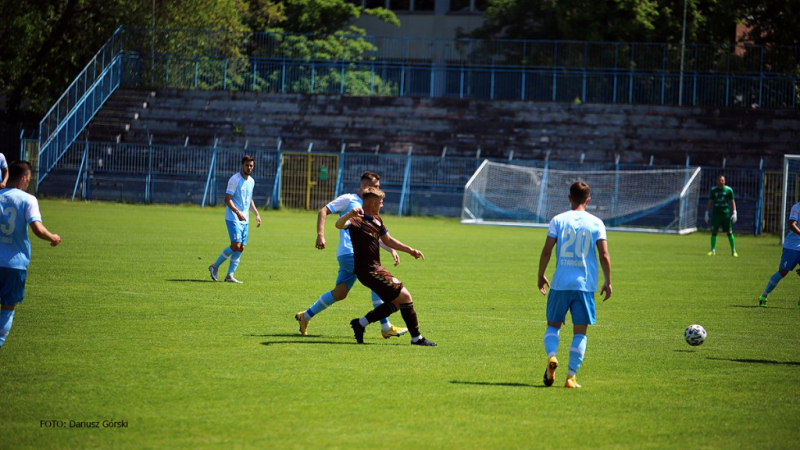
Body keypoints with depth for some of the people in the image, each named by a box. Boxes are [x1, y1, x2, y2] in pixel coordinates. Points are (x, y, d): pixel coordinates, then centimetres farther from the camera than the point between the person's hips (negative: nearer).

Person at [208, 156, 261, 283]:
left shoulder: (251, 181, 13)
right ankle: (215, 266, 0)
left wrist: (256, 214, 16)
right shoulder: (235, 179, -11)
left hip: (244, 220, 7)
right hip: (233, 219, -7)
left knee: (241, 248, 1)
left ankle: (230, 275, 5)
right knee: (236, 245, -16)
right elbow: (227, 199, -16)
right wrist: (237, 212, -30)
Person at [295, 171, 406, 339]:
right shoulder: (348, 200, -2)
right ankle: (386, 328, -12)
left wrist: (392, 250, 18)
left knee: (340, 293, 7)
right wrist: (320, 235, -18)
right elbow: (323, 211, -6)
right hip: (349, 252, -9)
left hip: (358, 254, 9)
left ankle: (305, 316, 20)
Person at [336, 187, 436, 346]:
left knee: (396, 302, 13)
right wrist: (349, 215, -56)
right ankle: (416, 338, 1)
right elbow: (339, 225, -36)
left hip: (375, 268, 10)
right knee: (404, 296, -8)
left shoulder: (376, 220, 14)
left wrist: (410, 250, 22)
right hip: (368, 270, -10)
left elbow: (388, 240, 27)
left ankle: (360, 323, 14)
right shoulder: (357, 220, -15)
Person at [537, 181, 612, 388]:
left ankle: (551, 356, -12)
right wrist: (608, 282, 7)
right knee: (580, 332, 6)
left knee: (553, 324, 15)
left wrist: (541, 276, 11)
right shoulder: (596, 223, 1)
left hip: (560, 283, 0)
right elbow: (604, 255, -4)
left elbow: (546, 251, -2)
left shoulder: (558, 220, 1)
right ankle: (571, 376, 0)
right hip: (585, 285, 0)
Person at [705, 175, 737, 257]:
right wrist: (707, 213, 7)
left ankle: (733, 251, 6)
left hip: (726, 213, -1)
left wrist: (734, 213, -2)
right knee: (714, 232, -1)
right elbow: (710, 202, 11)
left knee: (729, 232, -2)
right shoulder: (713, 190, 6)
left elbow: (732, 202, 6)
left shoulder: (729, 190, 2)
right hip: (715, 213, 1)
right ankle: (713, 250, 7)